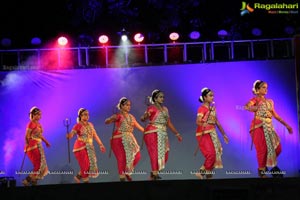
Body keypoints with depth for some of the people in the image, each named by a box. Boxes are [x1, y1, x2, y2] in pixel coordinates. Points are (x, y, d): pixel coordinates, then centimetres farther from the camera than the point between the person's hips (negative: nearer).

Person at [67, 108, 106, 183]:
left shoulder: (90, 125, 9)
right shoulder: (77, 126, -11)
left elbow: (95, 136, 12)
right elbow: (71, 134, -24)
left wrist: (101, 145, 10)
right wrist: (68, 136, -48)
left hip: (89, 148, 7)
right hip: (81, 148, -7)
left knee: (91, 164, 7)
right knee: (85, 165, -8)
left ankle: (78, 177, 24)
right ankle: (86, 180, 9)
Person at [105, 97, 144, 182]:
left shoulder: (131, 117, 16)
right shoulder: (118, 116, -3)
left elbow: (139, 126, 22)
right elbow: (106, 122, -16)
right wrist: (112, 118, -35)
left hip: (130, 139, 6)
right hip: (119, 140, -6)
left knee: (137, 156, -5)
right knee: (122, 158, -10)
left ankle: (127, 172, 16)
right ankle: (122, 176, 4)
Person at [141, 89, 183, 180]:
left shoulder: (165, 109, 17)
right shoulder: (151, 108, -3)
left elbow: (169, 123, 21)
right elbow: (143, 119, -16)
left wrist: (177, 134, 19)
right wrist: (145, 116, -39)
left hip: (163, 133, 7)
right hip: (153, 133, -7)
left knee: (164, 154, 2)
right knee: (156, 152, -12)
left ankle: (154, 173, 14)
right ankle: (154, 174, -8)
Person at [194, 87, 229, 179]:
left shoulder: (213, 108, 13)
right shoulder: (202, 108, -10)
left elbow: (217, 122, 19)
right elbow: (198, 122, -23)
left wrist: (224, 134, 21)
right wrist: (204, 124, -44)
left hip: (212, 134, 8)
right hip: (204, 134, -8)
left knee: (216, 153, 5)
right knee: (210, 154, -15)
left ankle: (209, 175, 13)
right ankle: (202, 172, -1)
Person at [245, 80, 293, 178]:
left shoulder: (269, 101, 17)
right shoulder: (255, 100, -3)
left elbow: (275, 115, 21)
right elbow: (247, 107, -23)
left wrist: (286, 124, 18)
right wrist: (257, 108, -41)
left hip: (269, 127, 6)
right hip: (259, 127, -6)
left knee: (277, 148, 1)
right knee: (262, 149, -8)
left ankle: (269, 164, 24)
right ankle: (262, 170, 10)